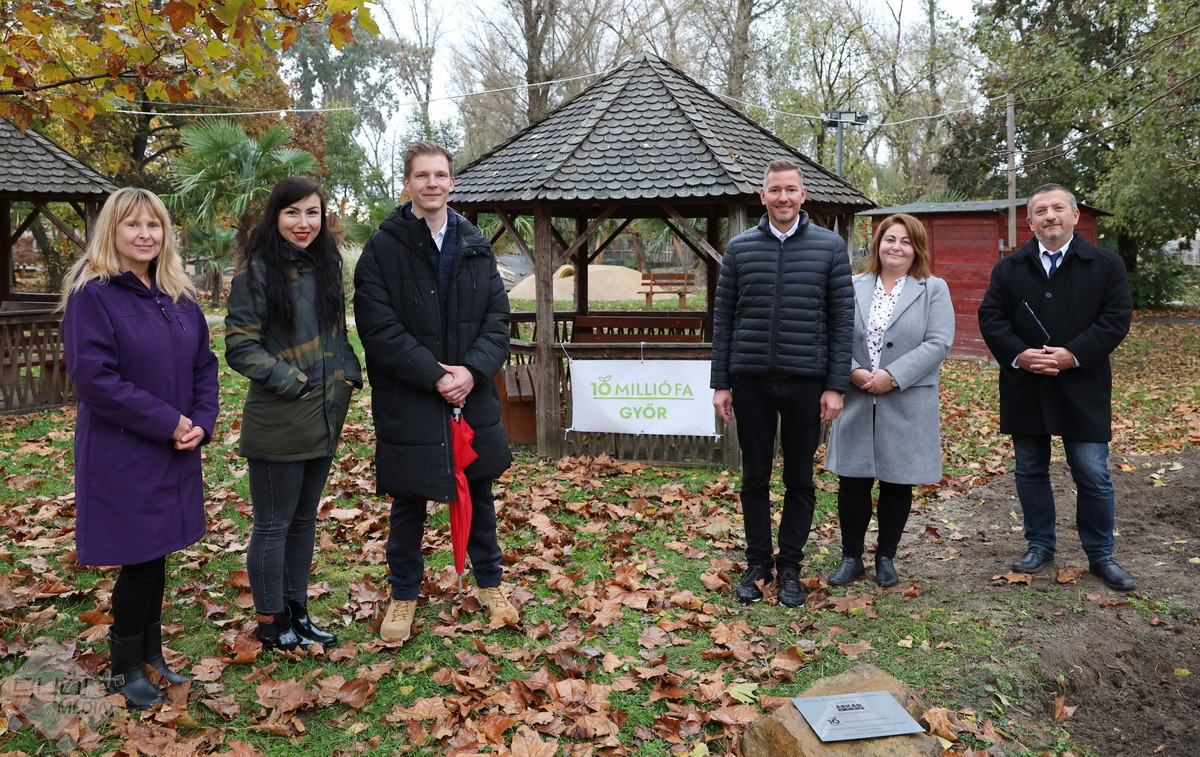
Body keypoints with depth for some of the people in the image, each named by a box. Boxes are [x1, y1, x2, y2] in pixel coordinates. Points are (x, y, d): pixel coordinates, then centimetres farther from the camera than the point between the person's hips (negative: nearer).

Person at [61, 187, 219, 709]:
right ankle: (124, 669, 20)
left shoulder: (178, 296, 8)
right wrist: (166, 422, -18)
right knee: (139, 559, 1)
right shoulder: (91, 295, -11)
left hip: (176, 453, 6)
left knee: (156, 554, 15)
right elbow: (94, 377, -18)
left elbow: (204, 364, 11)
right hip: (121, 456, -6)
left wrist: (202, 422, -5)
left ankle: (151, 653, 31)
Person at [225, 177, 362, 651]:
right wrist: (293, 381, -17)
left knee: (304, 519, 16)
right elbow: (239, 346, -14)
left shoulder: (325, 266, 10)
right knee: (273, 525, 4)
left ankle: (297, 612, 29)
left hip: (325, 416, 7)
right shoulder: (257, 271, -10)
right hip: (278, 420, -7)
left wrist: (348, 374, 3)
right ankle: (272, 624, 19)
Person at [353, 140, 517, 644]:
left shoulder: (476, 247, 6)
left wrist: (473, 370, -14)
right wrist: (434, 376, -19)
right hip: (408, 403, -3)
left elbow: (498, 317, 3)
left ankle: (489, 582, 36)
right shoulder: (382, 249, -7)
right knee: (409, 502, 10)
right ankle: (404, 594, 30)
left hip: (473, 395, 4)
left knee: (479, 494, 17)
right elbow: (379, 329, -13)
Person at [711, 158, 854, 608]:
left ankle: (790, 568, 22)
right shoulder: (739, 249, 5)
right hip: (750, 381, 1)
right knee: (755, 477, 9)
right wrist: (720, 384, 1)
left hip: (806, 382, -1)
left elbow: (842, 318, 0)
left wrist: (836, 385, -5)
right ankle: (758, 564, 23)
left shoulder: (830, 247, 2)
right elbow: (723, 318, 5)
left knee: (800, 481, 8)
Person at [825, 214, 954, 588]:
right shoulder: (853, 288, 9)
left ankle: (886, 558, 24)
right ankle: (851, 558, 19)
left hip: (906, 406, -1)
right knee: (852, 481, 4)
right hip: (856, 402, 2)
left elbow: (938, 343, -8)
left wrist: (892, 376, -17)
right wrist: (853, 372, -14)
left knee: (897, 483, 8)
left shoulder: (934, 290, 3)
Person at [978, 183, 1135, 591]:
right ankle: (1040, 545, 27)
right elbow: (990, 317, 0)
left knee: (1093, 476, 2)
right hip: (1025, 388, 2)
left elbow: (1116, 319, -5)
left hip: (1082, 388, -2)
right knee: (1030, 472, 11)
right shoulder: (1008, 268, 7)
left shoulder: (1106, 264, 2)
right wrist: (1019, 354, -15)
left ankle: (1100, 555, 18)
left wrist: (1074, 355, -17)